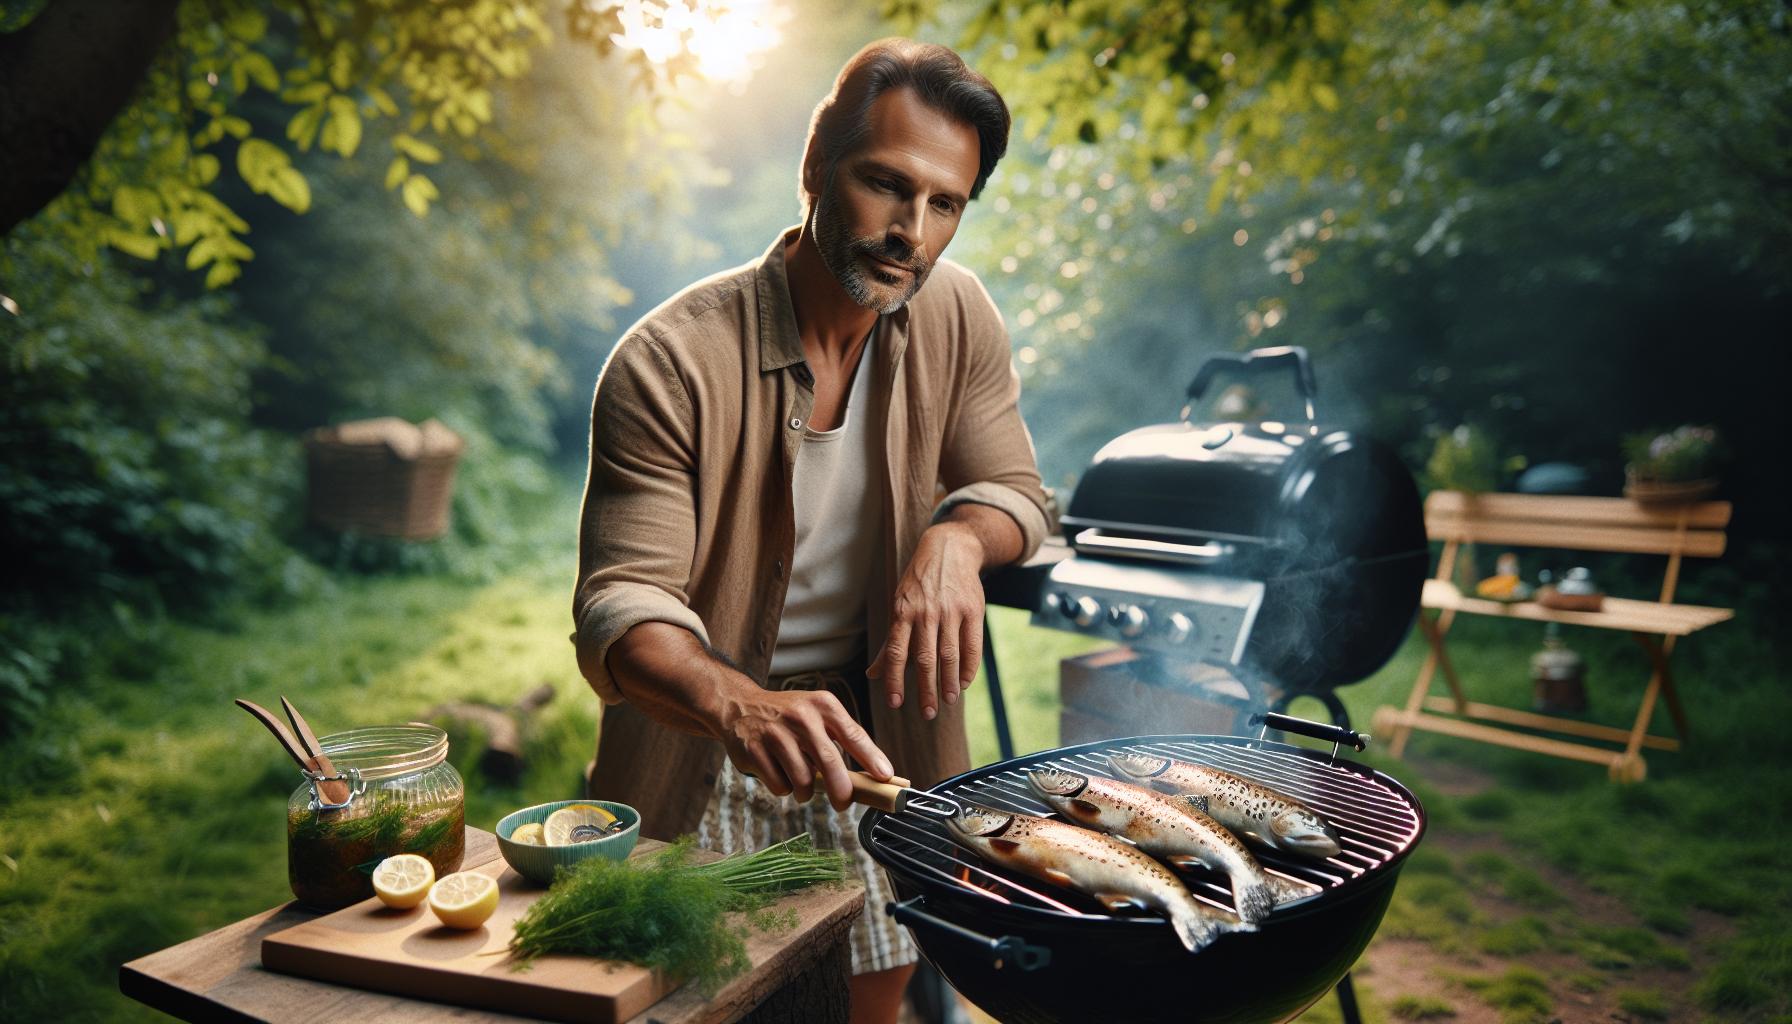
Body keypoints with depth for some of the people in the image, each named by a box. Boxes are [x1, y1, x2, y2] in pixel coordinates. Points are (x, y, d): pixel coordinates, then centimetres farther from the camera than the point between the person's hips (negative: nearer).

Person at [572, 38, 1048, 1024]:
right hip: (705, 754, -3)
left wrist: (958, 536, -23)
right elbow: (620, 607, -26)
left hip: (872, 737, 4)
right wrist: (738, 704, -47)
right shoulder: (669, 364, -23)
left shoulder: (957, 314, -9)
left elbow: (1013, 488, 2)